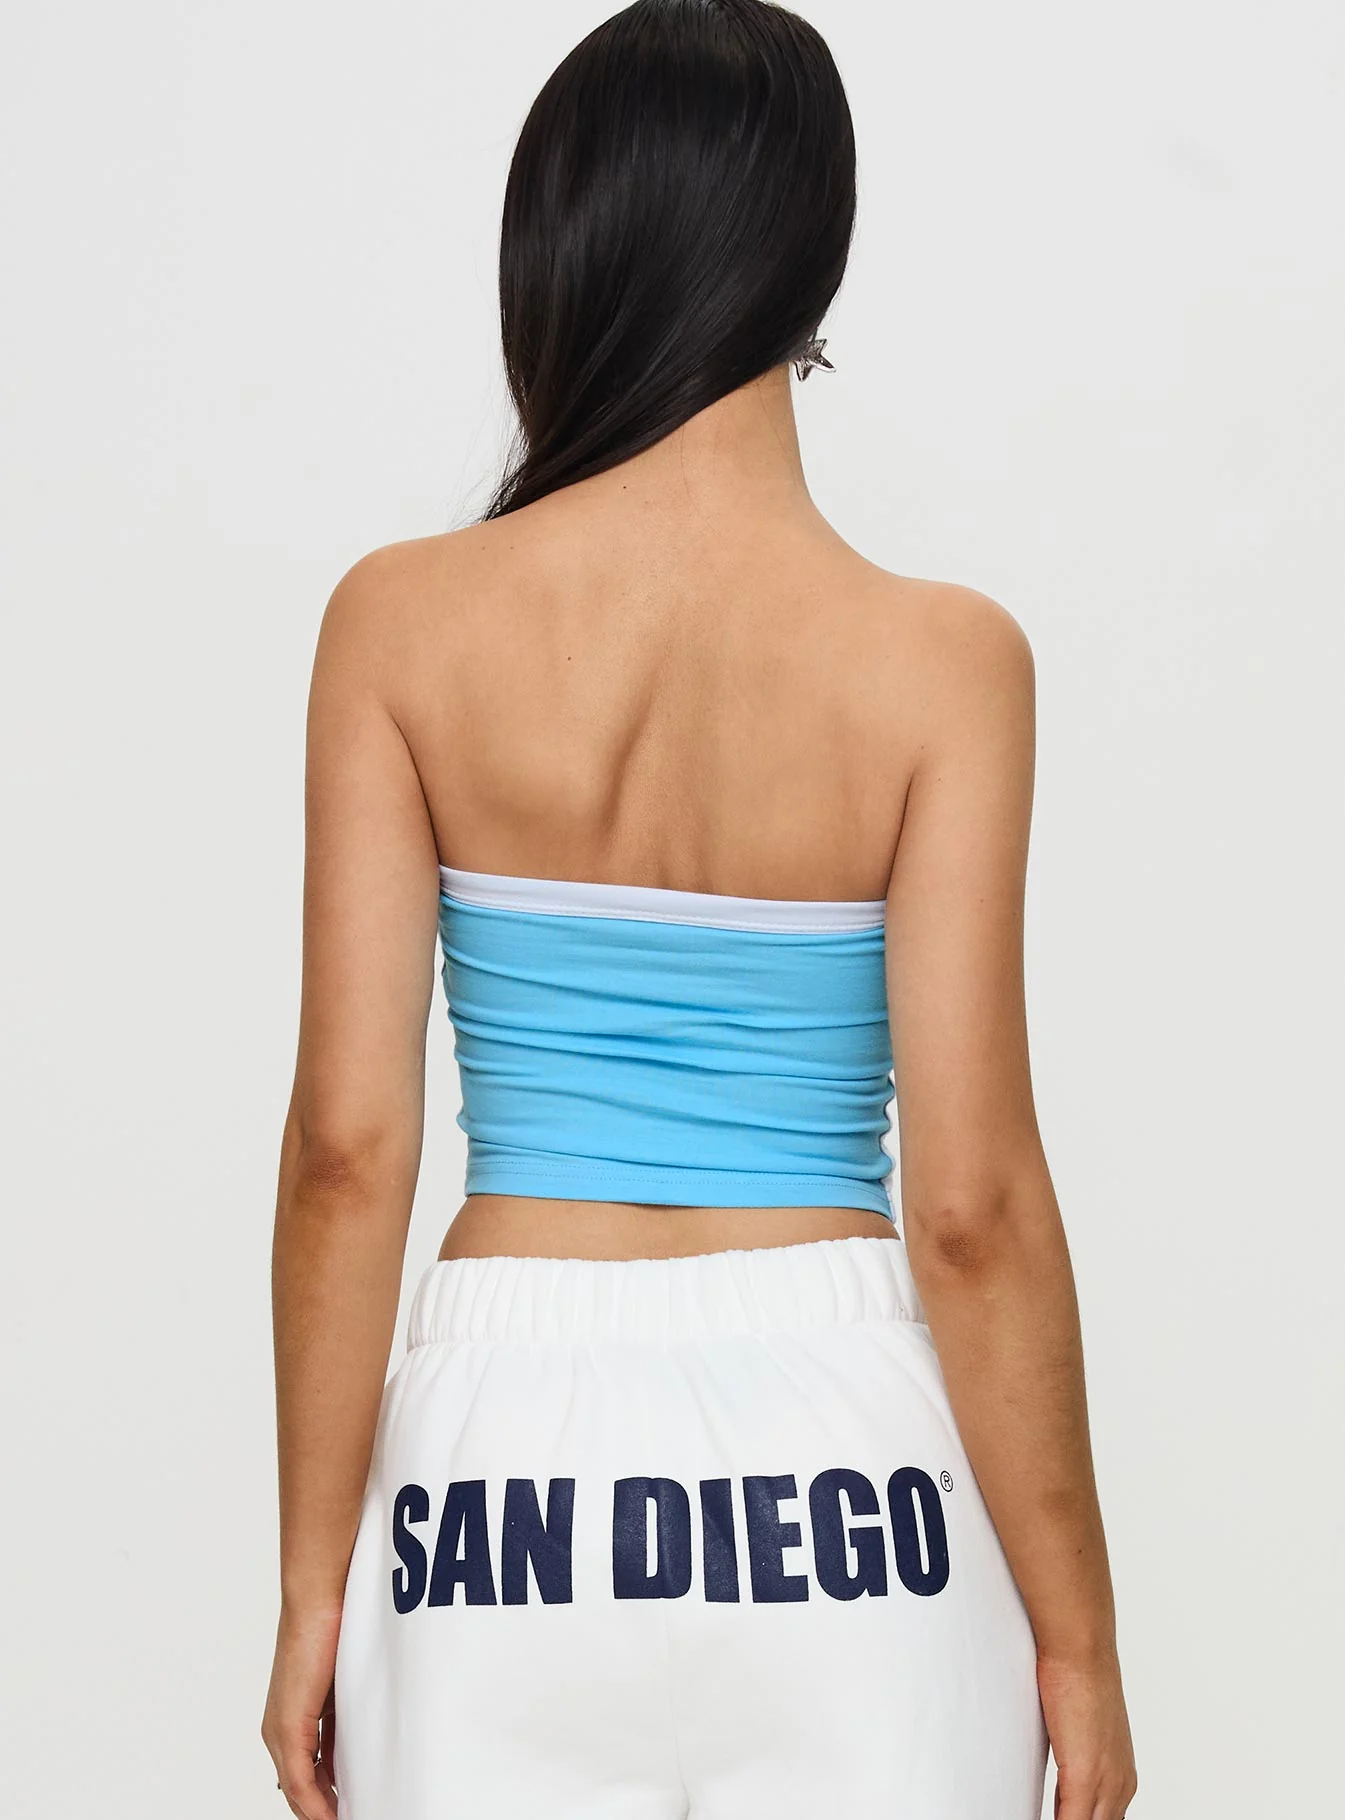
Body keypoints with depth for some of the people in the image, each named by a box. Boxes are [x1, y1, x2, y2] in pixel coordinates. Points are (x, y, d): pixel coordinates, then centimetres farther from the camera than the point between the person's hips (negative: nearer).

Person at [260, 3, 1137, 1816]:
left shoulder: (403, 623, -4)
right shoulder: (939, 662, -8)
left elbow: (347, 1146, -5)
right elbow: (973, 1205, -9)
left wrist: (316, 1588, 3)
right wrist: (1076, 1633, 1)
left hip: (506, 1457, 1)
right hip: (840, 1458, -1)